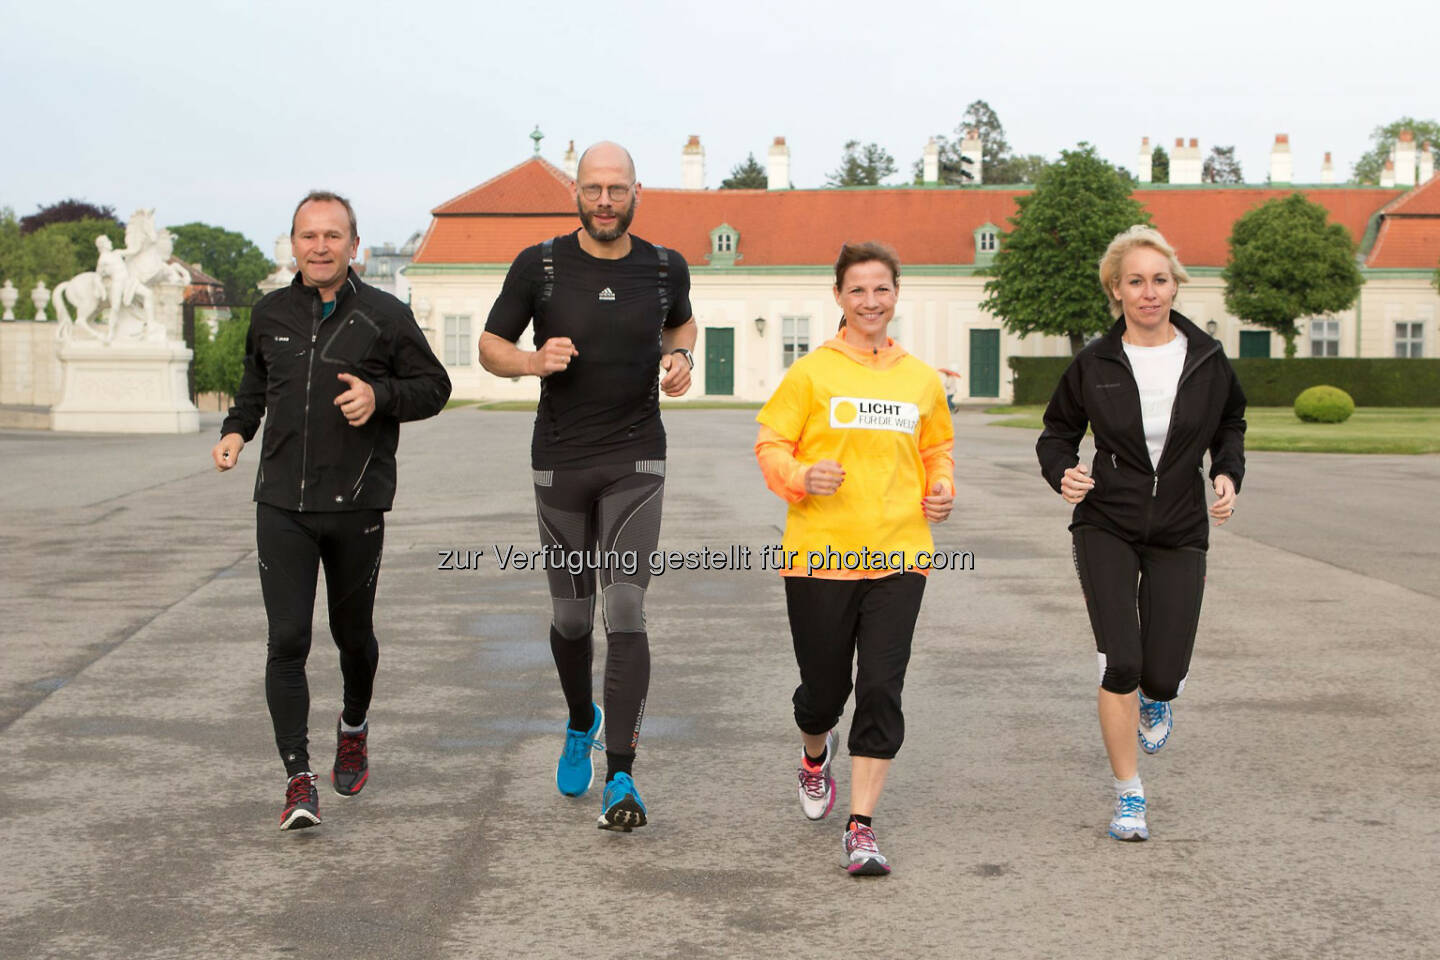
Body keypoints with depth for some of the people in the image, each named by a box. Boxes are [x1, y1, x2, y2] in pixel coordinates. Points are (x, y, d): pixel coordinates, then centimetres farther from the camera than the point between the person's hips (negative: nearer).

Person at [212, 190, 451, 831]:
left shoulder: (385, 316, -1)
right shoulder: (271, 314, 9)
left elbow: (434, 387, 3)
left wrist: (379, 397, -15)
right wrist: (236, 431, 9)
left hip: (357, 504, -1)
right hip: (282, 504, 2)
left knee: (353, 634, 13)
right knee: (287, 639, -9)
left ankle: (354, 727, 43)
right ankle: (298, 780, -7)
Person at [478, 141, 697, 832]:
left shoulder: (664, 268, 2)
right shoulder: (539, 266, -4)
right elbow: (490, 345, 4)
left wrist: (681, 357, 1)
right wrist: (533, 360, -17)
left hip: (636, 461, 0)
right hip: (561, 461, 1)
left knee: (625, 611, -11)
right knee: (570, 614, 10)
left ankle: (620, 778, -9)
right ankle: (582, 723, 40)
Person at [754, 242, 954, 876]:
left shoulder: (921, 379, 10)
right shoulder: (811, 373, -1)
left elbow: (937, 449, 24)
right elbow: (770, 447, 0)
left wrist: (942, 489, 4)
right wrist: (801, 477, -19)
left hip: (898, 555, 2)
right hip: (818, 555, -2)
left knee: (881, 691, -8)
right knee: (824, 685, 10)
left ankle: (862, 829, -2)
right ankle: (815, 755, 47)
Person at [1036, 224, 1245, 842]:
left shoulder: (1207, 359, -2)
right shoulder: (1093, 364, -6)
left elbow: (1230, 424, 15)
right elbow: (1057, 433, 6)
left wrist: (1228, 473, -3)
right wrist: (1063, 473, -15)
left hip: (1179, 534, 1)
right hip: (1106, 529, -1)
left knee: (1162, 674, -2)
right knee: (1120, 663, -12)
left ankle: (1157, 697, 39)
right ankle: (1129, 796, 6)